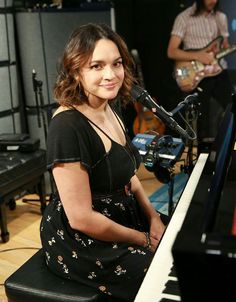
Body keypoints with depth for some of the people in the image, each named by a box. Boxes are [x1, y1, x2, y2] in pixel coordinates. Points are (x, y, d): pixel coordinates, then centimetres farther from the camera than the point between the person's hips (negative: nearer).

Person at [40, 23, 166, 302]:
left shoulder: (109, 109, 1)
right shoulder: (67, 127, -27)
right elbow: (81, 218, -26)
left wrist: (154, 217, -1)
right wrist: (144, 240, -15)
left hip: (122, 215, 8)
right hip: (81, 241, -8)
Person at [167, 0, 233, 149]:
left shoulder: (221, 17, 12)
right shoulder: (184, 18, -5)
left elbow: (225, 47, 17)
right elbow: (171, 52, -10)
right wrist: (198, 56, -20)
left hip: (220, 72, 4)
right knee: (201, 123, 3)